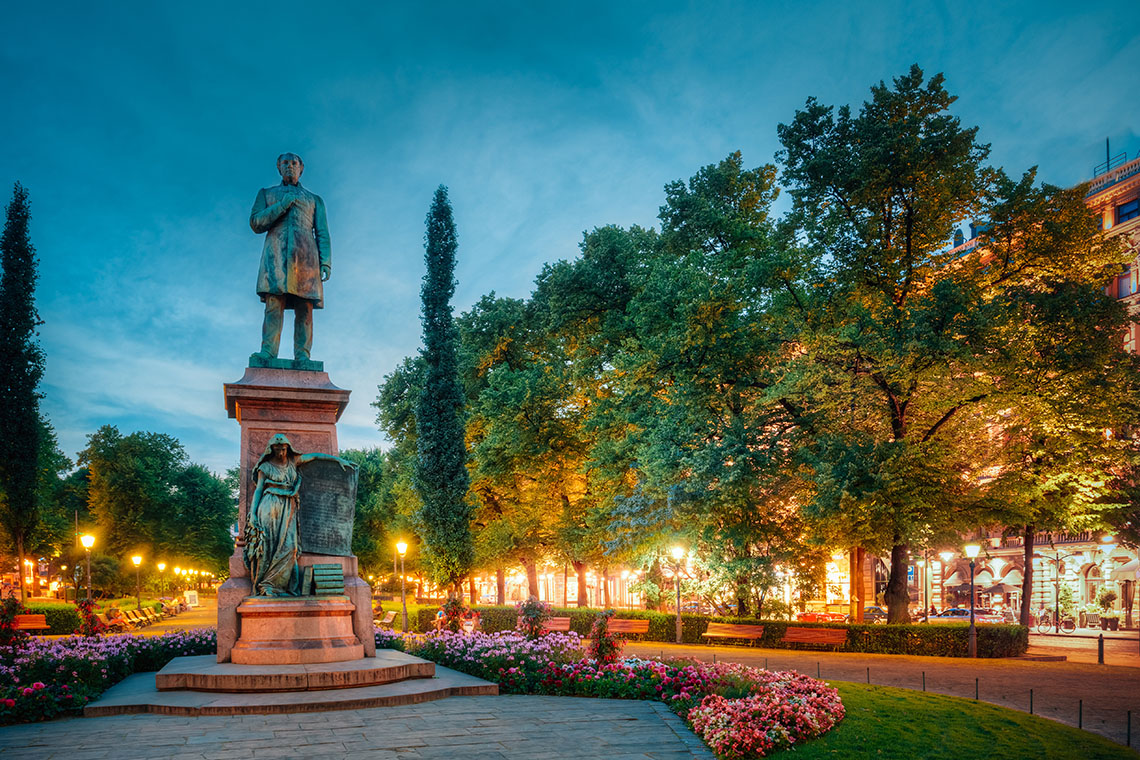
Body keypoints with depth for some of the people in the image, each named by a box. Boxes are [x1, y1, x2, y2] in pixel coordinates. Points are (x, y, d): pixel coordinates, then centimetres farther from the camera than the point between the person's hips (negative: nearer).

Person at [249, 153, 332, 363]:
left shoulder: (314, 199, 27)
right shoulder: (266, 194, 27)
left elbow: (322, 233, 16)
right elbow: (256, 223, 11)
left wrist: (326, 261, 0)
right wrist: (282, 205, 0)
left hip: (305, 254, 1)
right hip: (276, 254, 0)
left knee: (304, 307, -11)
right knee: (274, 303, -17)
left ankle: (302, 356, -17)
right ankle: (267, 353, -24)